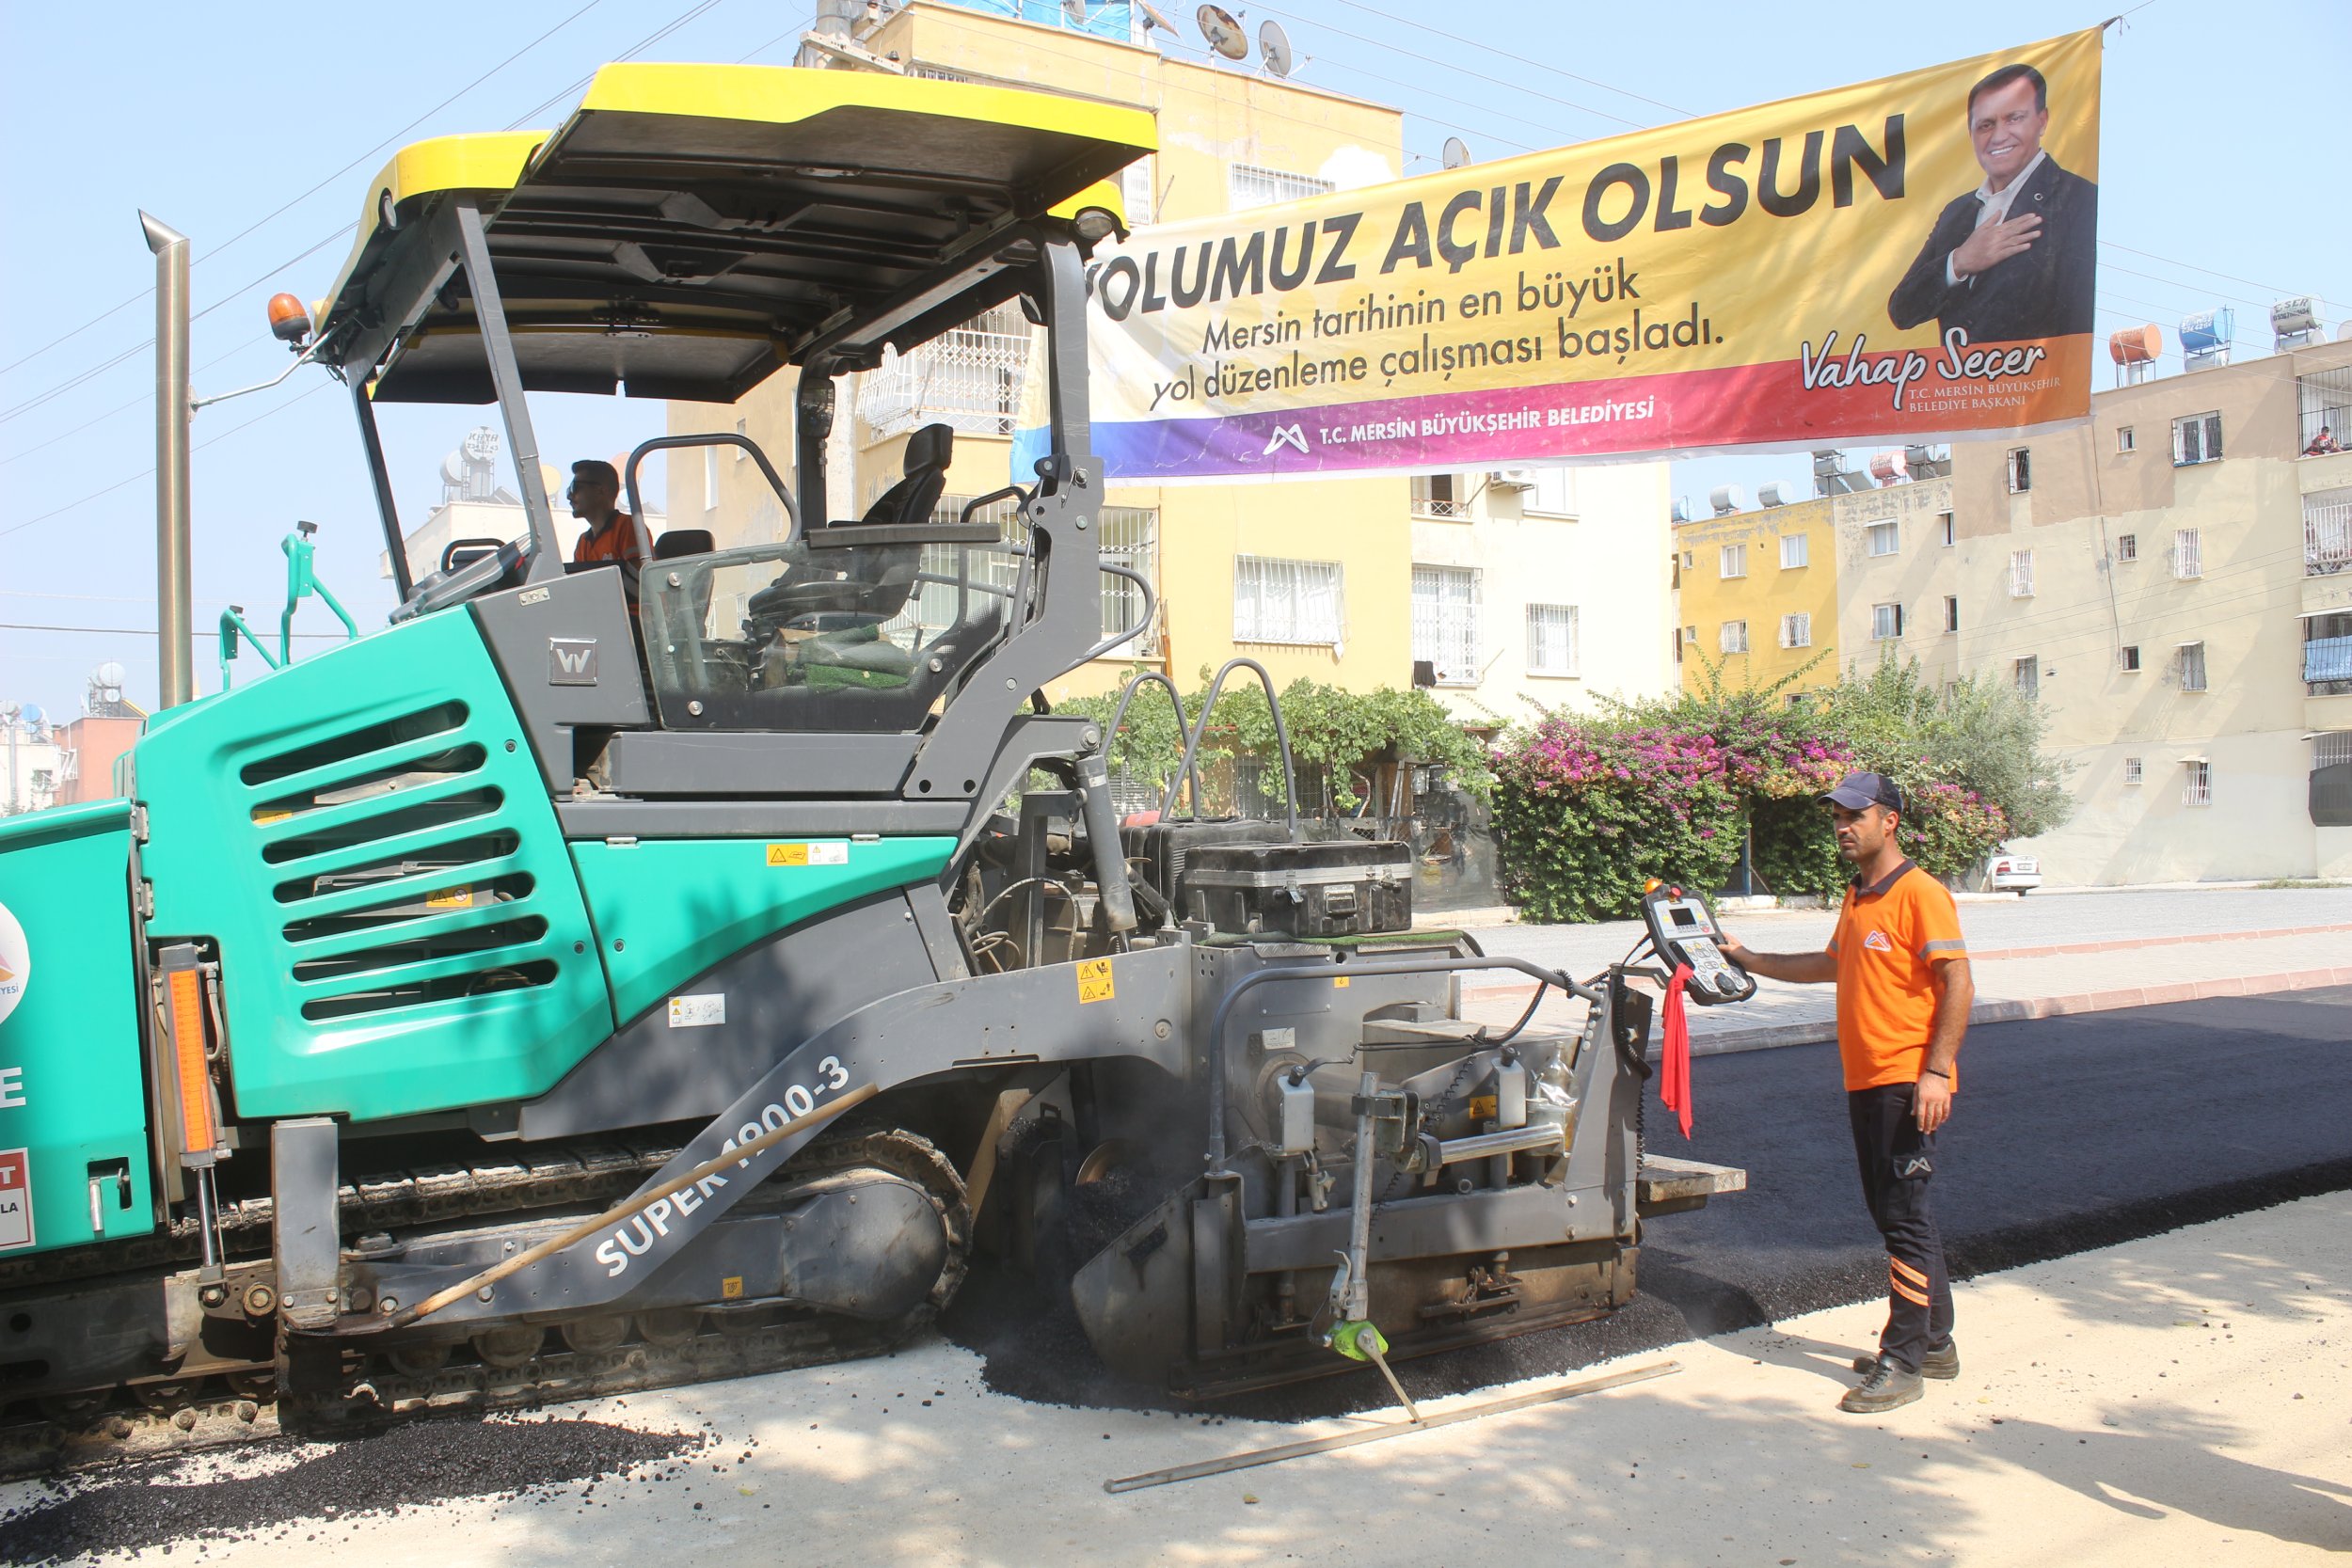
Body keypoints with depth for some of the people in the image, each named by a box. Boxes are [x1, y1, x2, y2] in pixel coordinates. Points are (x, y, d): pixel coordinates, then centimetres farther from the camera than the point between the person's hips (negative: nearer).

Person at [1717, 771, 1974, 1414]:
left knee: (1904, 1217, -6)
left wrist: (1937, 1071, -25)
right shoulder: (1857, 898, 17)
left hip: (1909, 1083, -9)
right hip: (1865, 1082, 9)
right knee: (1893, 1213, 15)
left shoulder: (1920, 893, -12)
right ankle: (1934, 1342, 27)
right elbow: (1832, 964, 33)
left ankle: (1902, 1364, 0)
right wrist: (1749, 961, 32)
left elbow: (1958, 983, -18)